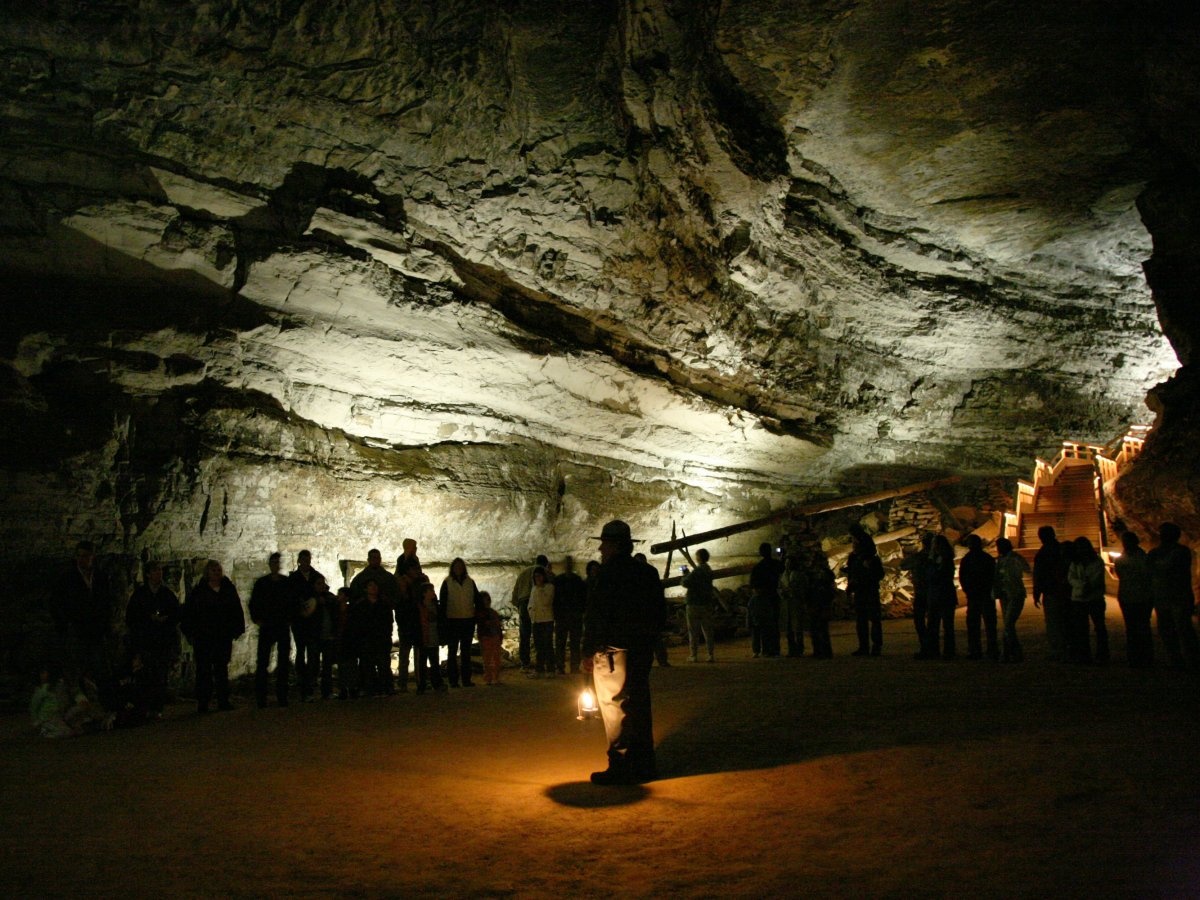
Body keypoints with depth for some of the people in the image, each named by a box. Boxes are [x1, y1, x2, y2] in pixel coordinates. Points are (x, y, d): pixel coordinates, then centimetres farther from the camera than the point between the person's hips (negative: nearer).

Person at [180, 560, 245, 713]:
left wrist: (236, 630, 6)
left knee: (222, 668, 8)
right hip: (203, 638, -3)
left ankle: (223, 700, 14)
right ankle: (202, 703, 5)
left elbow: (237, 612, 12)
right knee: (204, 670, 0)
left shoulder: (229, 590, 7)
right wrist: (191, 632, -6)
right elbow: (186, 614, 0)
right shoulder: (198, 592, -2)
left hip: (224, 637, 3)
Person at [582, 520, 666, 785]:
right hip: (642, 651, 8)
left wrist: (588, 652, -10)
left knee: (615, 710, -1)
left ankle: (621, 768, 1)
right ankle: (644, 765, 20)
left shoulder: (608, 573, -12)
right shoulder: (648, 573, 11)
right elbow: (660, 614, 16)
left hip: (614, 652, -8)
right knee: (639, 707, 13)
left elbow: (595, 616, -15)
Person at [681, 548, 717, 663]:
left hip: (694, 603, -7)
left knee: (693, 631, 0)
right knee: (708, 630, 9)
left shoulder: (697, 570, -17)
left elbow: (686, 583, -19)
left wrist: (685, 574, -2)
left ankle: (694, 655, 2)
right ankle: (711, 654, 7)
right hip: (707, 603, 7)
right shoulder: (709, 570, 11)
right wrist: (688, 574, 19)